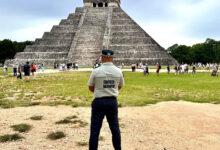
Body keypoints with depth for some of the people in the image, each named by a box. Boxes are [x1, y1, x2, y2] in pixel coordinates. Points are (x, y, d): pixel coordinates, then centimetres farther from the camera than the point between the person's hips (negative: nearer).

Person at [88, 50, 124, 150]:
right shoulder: (118, 71, -2)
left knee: (95, 129, 5)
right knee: (115, 127, 16)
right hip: (113, 101, 3)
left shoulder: (96, 71, -11)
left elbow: (91, 88, 0)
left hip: (99, 102, -3)